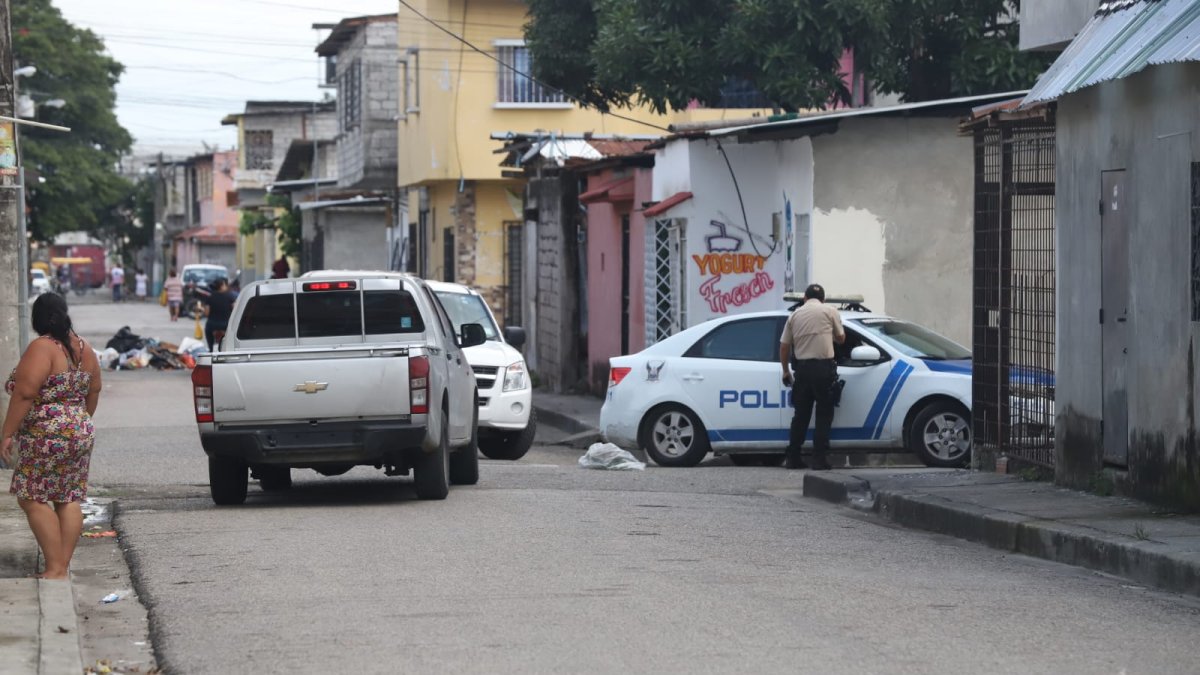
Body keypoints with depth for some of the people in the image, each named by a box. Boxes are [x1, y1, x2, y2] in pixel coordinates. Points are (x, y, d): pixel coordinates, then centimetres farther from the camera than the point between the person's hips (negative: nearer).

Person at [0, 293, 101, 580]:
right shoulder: (83, 347, 8)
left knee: (33, 499, -3)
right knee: (69, 500, 8)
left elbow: (24, 394, -20)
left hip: (48, 438, -8)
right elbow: (94, 390, 18)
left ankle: (55, 568, -8)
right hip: (80, 435, 8)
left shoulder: (42, 348, -16)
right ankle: (64, 565, 8)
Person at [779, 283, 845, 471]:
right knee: (824, 414, 2)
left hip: (801, 367, 3)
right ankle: (819, 458, -4)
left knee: (801, 413, 11)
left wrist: (786, 371, 22)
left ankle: (793, 458, 12)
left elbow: (784, 346, 11)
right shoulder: (830, 312, 3)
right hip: (823, 366, -3)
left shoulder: (795, 314, 12)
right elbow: (841, 338, 12)